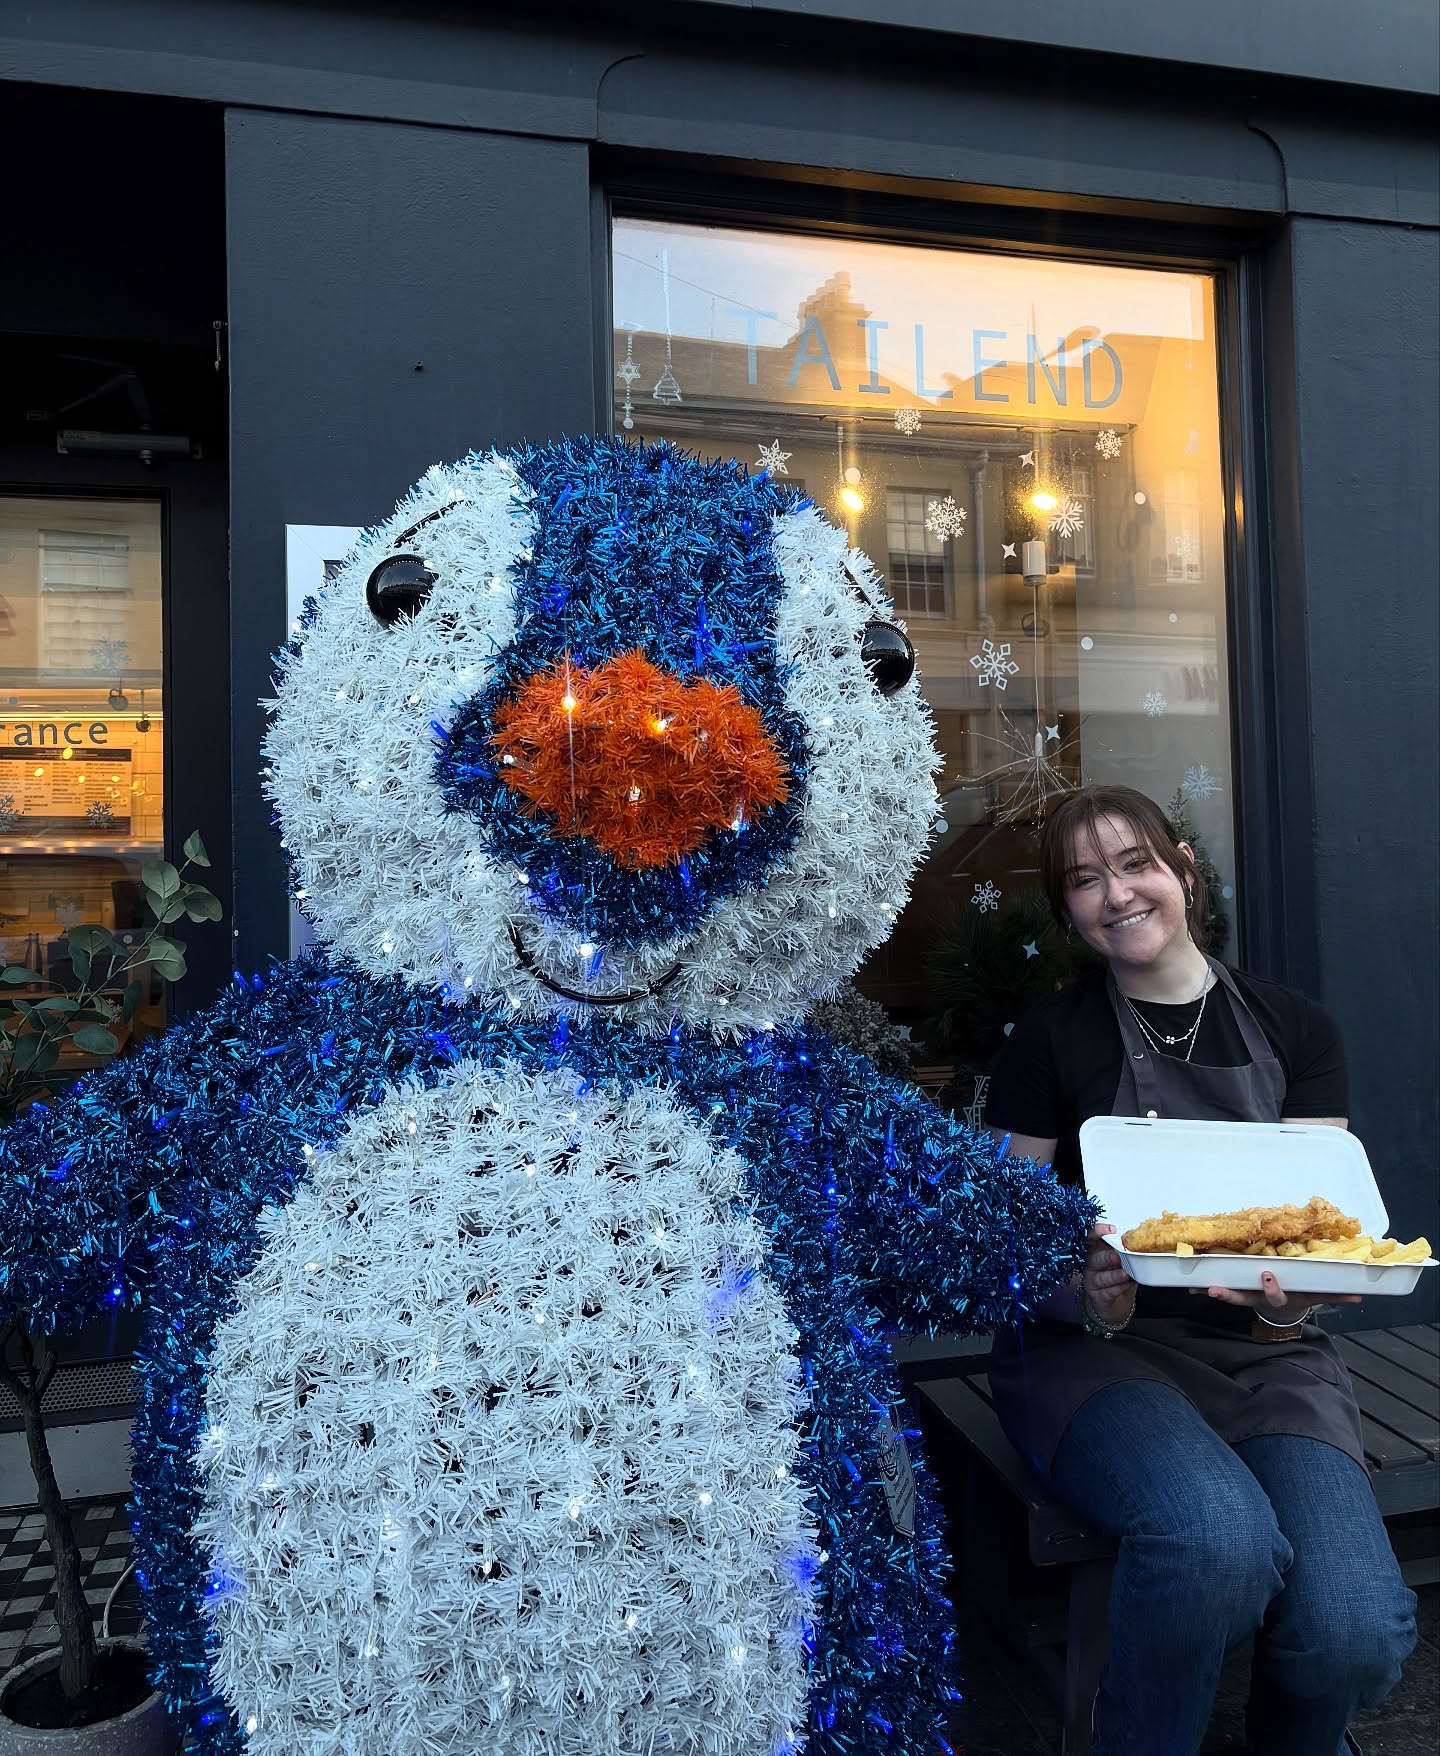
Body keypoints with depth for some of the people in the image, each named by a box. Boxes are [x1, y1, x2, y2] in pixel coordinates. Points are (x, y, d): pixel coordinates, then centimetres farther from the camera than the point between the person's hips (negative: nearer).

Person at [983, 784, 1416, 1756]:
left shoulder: (1296, 1029, 8)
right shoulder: (1048, 1039, 0)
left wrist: (1290, 1302, -20)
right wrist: (1088, 1295, -21)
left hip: (1267, 1350, 3)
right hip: (1094, 1348, -2)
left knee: (1358, 1630, -21)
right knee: (1216, 1536, -33)